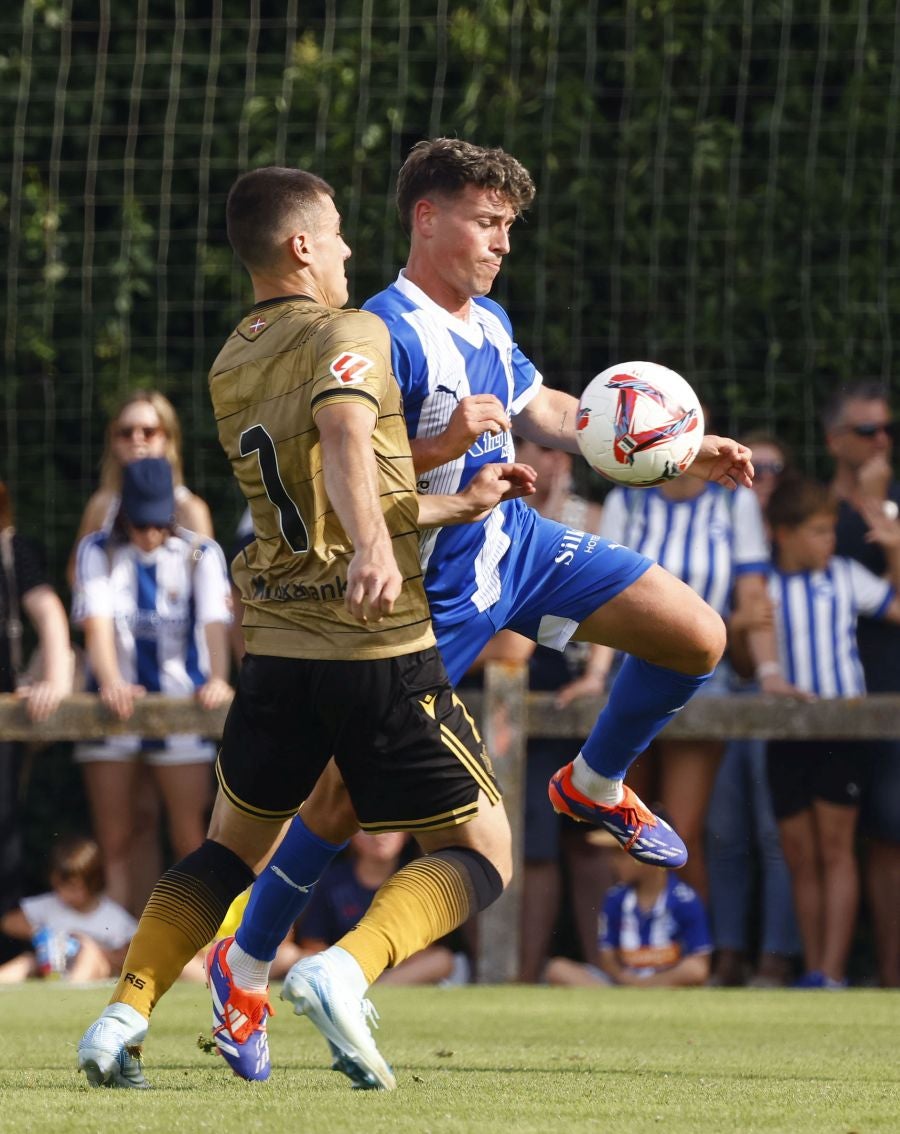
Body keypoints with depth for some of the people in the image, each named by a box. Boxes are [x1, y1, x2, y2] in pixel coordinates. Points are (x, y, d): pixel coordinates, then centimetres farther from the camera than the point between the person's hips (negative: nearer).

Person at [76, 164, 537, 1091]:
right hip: (382, 649, -6)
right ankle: (343, 972, -22)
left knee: (232, 846, 23)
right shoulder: (349, 335, -7)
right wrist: (373, 548, -46)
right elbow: (344, 440, -29)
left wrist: (462, 503, 28)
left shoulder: (228, 372, 15)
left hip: (276, 651, 6)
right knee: (479, 854, 4)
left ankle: (122, 1015, 4)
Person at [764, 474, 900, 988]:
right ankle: (813, 969, 13)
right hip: (785, 731, 2)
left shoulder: (845, 575, 4)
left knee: (835, 848, -5)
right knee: (800, 856, 6)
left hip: (843, 727, -2)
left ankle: (833, 971, -8)